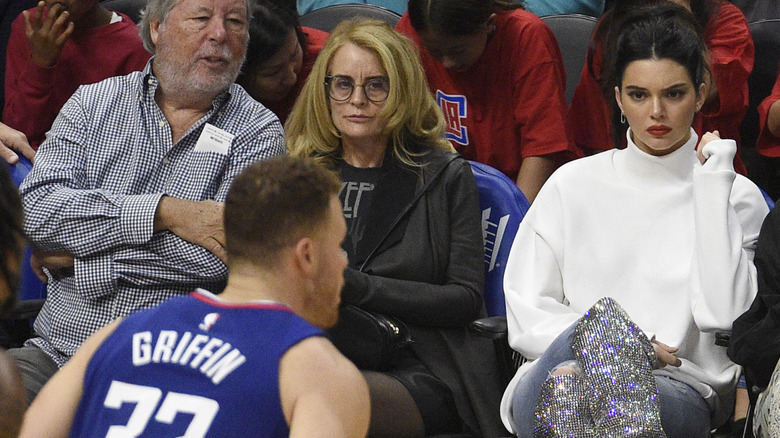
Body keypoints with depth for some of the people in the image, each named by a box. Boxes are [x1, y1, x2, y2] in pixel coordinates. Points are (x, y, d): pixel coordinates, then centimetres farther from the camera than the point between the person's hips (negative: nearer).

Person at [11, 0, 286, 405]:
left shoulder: (259, 132, 4)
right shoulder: (93, 103, 11)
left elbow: (215, 258, -11)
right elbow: (35, 208, -5)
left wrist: (77, 254, -7)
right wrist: (163, 212, -13)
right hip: (57, 352, 3)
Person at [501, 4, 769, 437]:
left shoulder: (738, 197, 12)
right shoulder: (573, 185, 16)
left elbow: (722, 315, -6)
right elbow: (525, 316, 9)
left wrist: (713, 184, -1)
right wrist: (607, 341, -10)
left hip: (679, 389, -1)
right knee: (579, 340, -38)